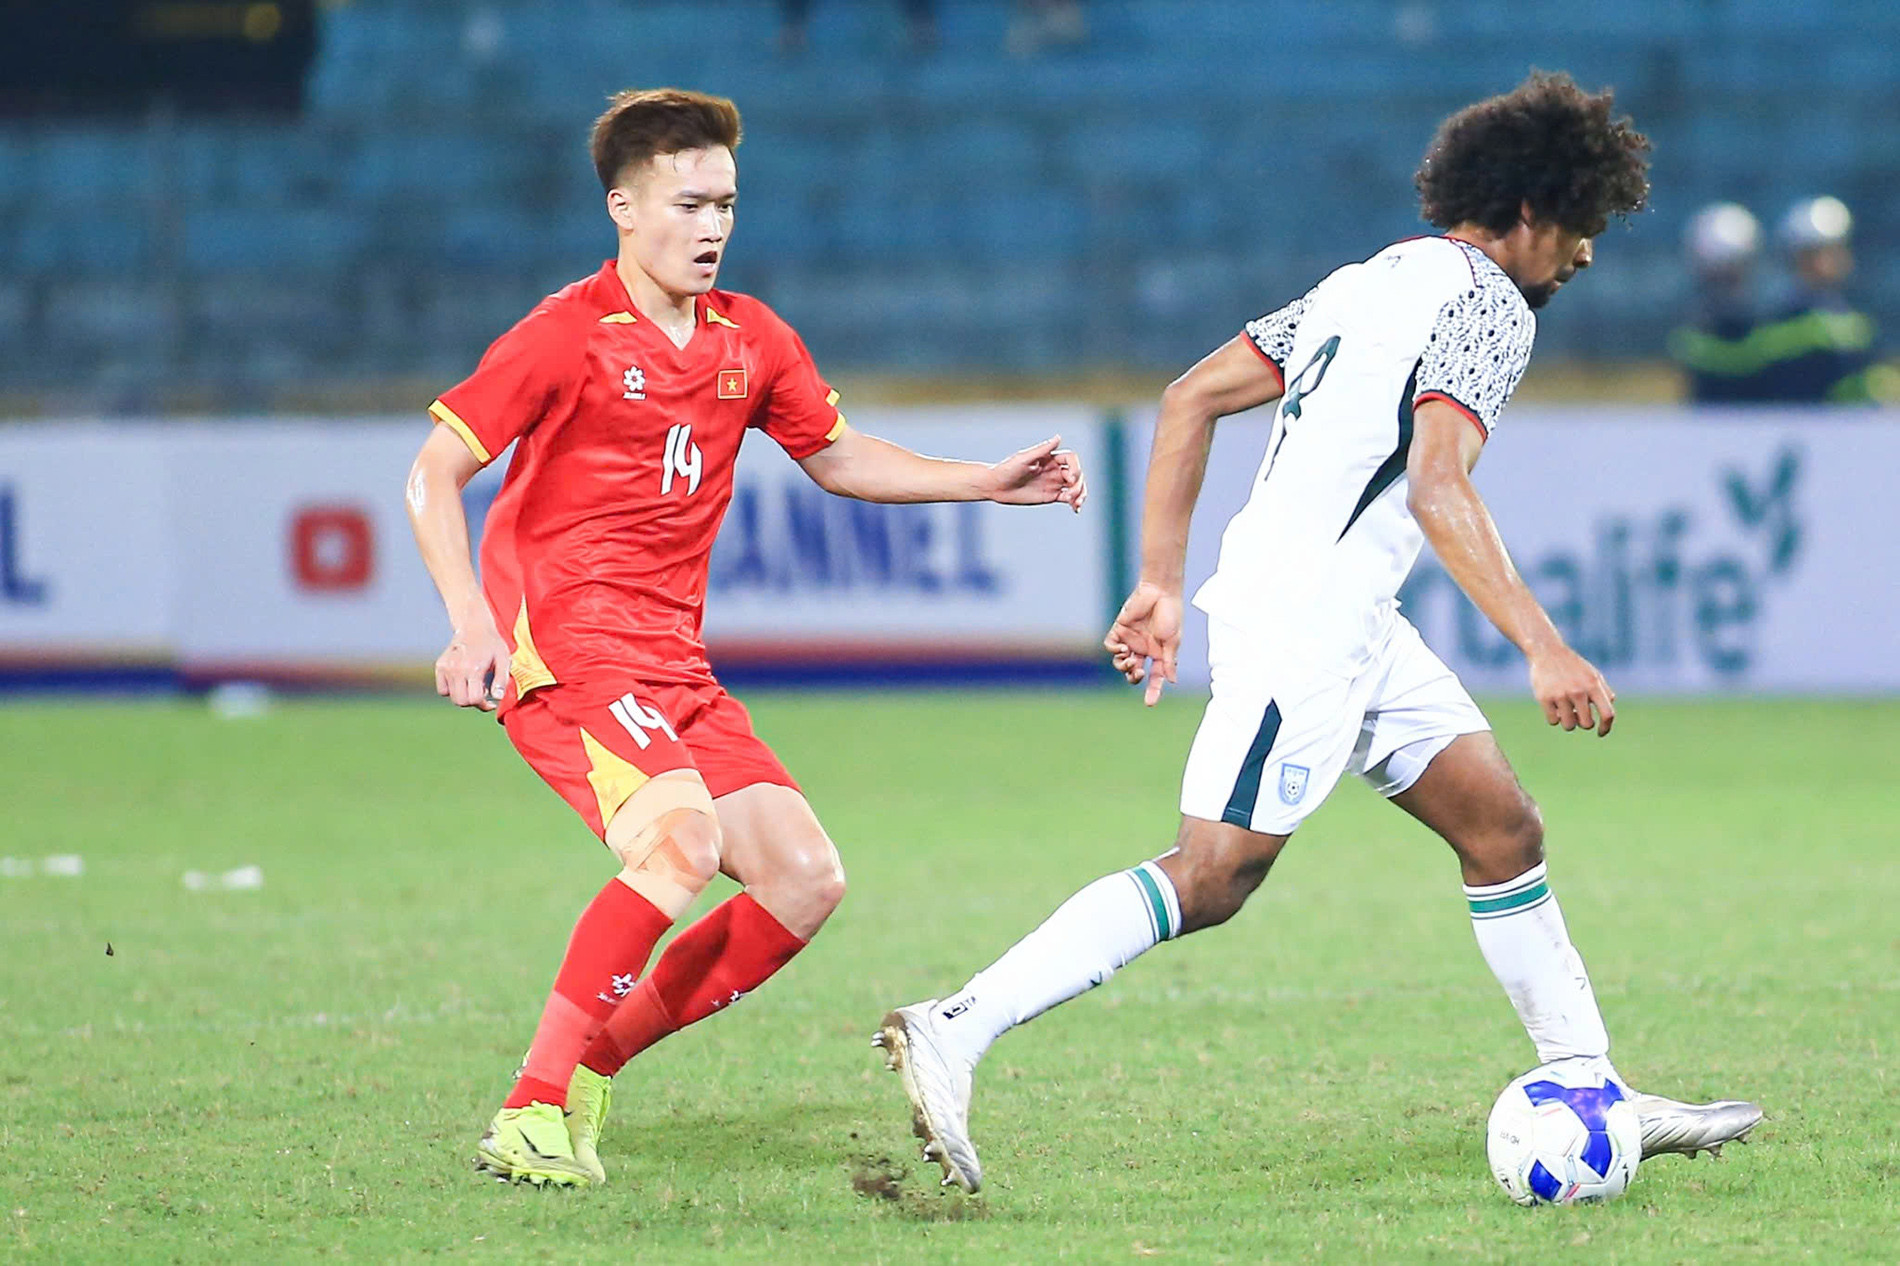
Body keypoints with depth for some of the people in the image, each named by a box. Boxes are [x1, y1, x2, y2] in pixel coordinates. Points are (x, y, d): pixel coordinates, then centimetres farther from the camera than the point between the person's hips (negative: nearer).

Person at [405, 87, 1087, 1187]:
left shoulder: (751, 340, 12)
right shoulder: (568, 335, -8)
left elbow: (837, 456, 28)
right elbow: (432, 475, -7)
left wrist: (991, 481, 18)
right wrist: (472, 623, -20)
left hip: (675, 671, 8)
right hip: (565, 651, -8)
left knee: (806, 880, -2)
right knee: (683, 839, -30)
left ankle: (592, 1065, 7)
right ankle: (532, 1115, -25)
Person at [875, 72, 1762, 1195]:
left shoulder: (1373, 281, 20)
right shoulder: (1487, 305, -8)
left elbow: (1193, 397, 17)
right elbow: (1436, 490, -22)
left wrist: (1163, 582, 17)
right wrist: (1544, 649, -25)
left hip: (1350, 628, 10)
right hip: (1306, 624, -10)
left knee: (1503, 828, 12)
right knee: (1215, 875, -13)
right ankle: (956, 1029, -16)